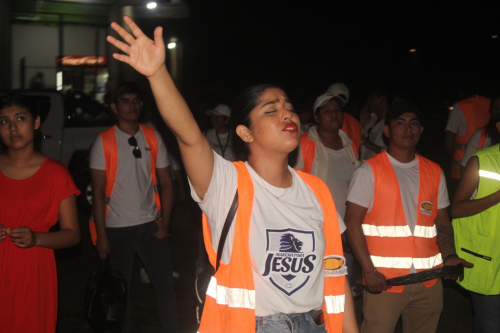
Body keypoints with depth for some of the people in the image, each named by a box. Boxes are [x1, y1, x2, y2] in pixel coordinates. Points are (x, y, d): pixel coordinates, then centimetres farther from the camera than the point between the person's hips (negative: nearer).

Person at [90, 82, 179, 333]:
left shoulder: (153, 138, 4)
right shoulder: (104, 142, -3)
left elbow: (165, 182, 6)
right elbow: (98, 192, -4)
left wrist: (165, 221, -3)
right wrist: (101, 235, -7)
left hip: (150, 225, 2)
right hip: (117, 228, -2)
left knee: (165, 283, 3)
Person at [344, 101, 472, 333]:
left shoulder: (435, 172, 12)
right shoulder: (369, 171, -1)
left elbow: (442, 221, 15)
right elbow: (352, 222, -5)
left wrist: (449, 255, -4)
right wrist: (369, 270, -13)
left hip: (429, 281, 4)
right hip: (383, 280, -4)